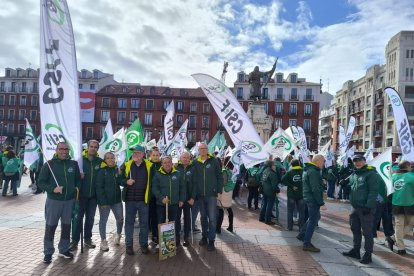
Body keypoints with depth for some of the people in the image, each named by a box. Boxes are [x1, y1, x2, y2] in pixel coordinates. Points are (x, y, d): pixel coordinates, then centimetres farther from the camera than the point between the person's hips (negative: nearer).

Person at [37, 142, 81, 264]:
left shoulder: (74, 164, 4)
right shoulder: (49, 164, -6)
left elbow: (78, 179, 16)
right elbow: (41, 182, -5)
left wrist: (77, 188, 0)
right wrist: (53, 189, -18)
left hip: (69, 201, 3)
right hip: (53, 201, -3)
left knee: (66, 226, 13)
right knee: (50, 227, 5)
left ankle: (64, 250, 29)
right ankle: (48, 253, 20)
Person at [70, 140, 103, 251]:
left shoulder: (100, 161, 0)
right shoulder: (80, 159, -6)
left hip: (93, 195, 3)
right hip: (81, 194, -2)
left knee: (90, 218, 13)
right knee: (78, 217, 5)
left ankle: (87, 238, 26)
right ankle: (75, 240, 16)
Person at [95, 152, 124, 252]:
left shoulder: (117, 170, 7)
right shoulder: (102, 171, -8)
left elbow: (122, 183, -1)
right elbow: (99, 187, -12)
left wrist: (119, 175, -22)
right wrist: (103, 201, -17)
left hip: (117, 200, 4)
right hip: (104, 201, -4)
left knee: (120, 219, 9)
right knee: (103, 220, 7)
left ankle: (118, 234, 35)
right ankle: (103, 241, 20)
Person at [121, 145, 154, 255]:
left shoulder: (149, 166, -2)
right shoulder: (126, 165, 1)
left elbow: (152, 181, 3)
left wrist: (150, 195, -3)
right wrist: (126, 182, -12)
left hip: (143, 200, -1)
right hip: (130, 199, 1)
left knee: (144, 223, 8)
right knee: (129, 222, 10)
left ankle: (144, 245, 22)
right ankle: (129, 245, 22)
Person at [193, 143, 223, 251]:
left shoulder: (214, 161, -3)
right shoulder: (196, 163, 2)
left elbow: (219, 177, -1)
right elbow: (194, 178, 6)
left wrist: (219, 192, -5)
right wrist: (193, 193, 2)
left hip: (212, 194, -3)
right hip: (200, 195, 3)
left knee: (212, 218, 0)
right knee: (203, 217, 15)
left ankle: (211, 240, 11)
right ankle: (204, 237, 29)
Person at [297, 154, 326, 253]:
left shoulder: (307, 169, 13)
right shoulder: (314, 172, -20)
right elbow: (316, 190, -24)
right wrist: (321, 203, -21)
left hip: (308, 198, 10)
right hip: (313, 199, -10)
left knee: (316, 216, 24)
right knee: (313, 220, -1)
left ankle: (302, 235, 29)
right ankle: (307, 244, 8)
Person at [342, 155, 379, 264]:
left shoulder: (371, 173, -11)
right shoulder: (353, 174, 13)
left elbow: (373, 191, -17)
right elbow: (348, 185, 25)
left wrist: (369, 206, -21)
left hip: (366, 209, -8)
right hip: (355, 208, 8)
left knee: (367, 232, 1)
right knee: (355, 230, 17)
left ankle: (368, 255, 11)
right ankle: (356, 251, 30)